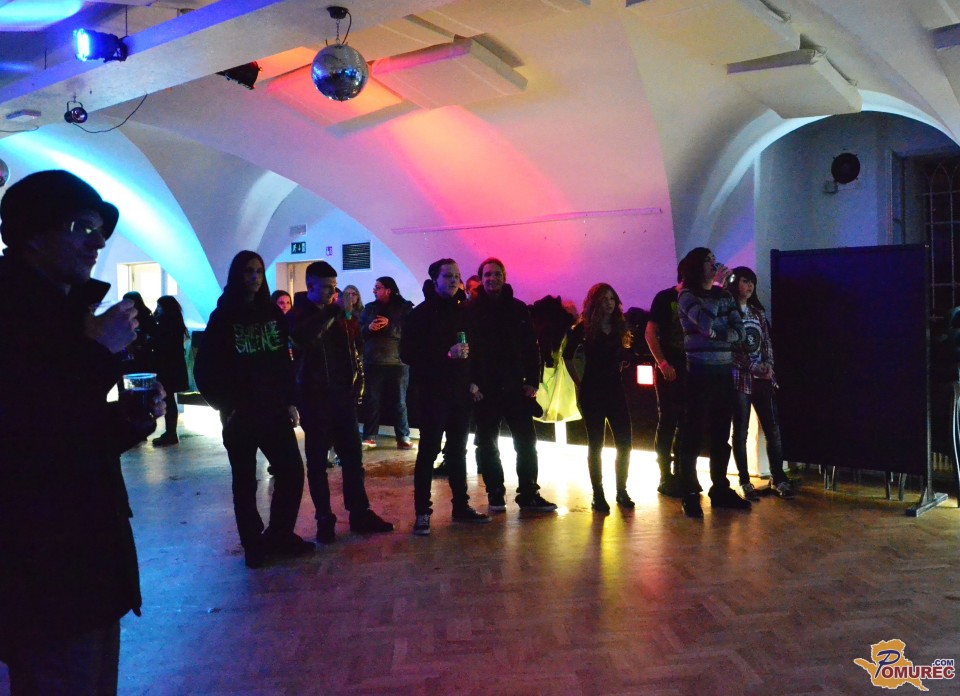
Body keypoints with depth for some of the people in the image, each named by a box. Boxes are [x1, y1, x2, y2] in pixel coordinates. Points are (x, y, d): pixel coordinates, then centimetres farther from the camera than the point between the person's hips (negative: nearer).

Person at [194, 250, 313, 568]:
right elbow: (205, 369, -4)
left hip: (274, 410, 4)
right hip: (240, 414, -3)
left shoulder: (273, 313, 7)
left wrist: (290, 401, 4)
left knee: (292, 471, 3)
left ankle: (280, 535, 20)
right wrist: (225, 406, -9)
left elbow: (284, 360, 9)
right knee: (245, 481, 6)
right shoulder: (223, 317, -4)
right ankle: (253, 544, 20)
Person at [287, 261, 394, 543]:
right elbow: (303, 340, -26)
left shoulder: (337, 313, 12)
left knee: (353, 456, 7)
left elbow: (352, 345, 20)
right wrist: (332, 312, -26)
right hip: (314, 397, -5)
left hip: (343, 394, 5)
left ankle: (360, 514, 15)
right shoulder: (297, 314, -4)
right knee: (317, 461, 3)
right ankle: (324, 520, 11)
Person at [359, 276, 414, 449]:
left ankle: (403, 438, 10)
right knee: (372, 401, 4)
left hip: (398, 361, -2)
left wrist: (389, 325, -18)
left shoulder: (405, 307, 1)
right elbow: (359, 331, 7)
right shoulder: (369, 308, 12)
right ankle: (369, 437, 10)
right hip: (373, 362, 2)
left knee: (400, 402, 5)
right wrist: (369, 327, -13)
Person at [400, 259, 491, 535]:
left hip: (461, 393, 6)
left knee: (458, 450, 13)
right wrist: (446, 354, -19)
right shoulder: (421, 313, -5)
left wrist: (473, 380, 7)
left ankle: (461, 505, 24)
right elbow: (409, 354, -12)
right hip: (433, 393, -6)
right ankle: (422, 512, 4)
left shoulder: (462, 311, 12)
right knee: (428, 451, -2)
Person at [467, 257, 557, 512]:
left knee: (526, 442, 5)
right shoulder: (471, 310, 0)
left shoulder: (518, 308, 6)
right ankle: (495, 493, 19)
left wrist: (532, 381, -1)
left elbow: (532, 347, 6)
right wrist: (470, 382, -10)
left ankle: (529, 494, 16)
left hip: (515, 387, 2)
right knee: (487, 444, 7)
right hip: (484, 389, -2)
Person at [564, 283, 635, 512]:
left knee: (625, 442, 1)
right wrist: (580, 382, 2)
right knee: (596, 443, 2)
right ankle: (598, 495, 10)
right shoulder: (584, 327, -4)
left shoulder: (619, 326, 8)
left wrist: (618, 369, 6)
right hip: (592, 392, -4)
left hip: (615, 390, 4)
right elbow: (568, 356, 3)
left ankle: (621, 491, 15)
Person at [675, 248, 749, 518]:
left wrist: (716, 334, -12)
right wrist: (716, 285, -8)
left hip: (724, 371, 5)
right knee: (692, 433, -2)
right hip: (699, 371, -5)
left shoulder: (725, 295, 14)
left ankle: (720, 489, 20)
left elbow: (739, 331, 5)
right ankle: (690, 494, 3)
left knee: (721, 434, 10)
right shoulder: (686, 295, -2)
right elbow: (706, 322, -19)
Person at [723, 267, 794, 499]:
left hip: (763, 379, 5)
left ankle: (779, 479, 12)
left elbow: (767, 343, 15)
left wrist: (769, 366, -2)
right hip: (739, 379, -5)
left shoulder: (758, 312, 16)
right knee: (740, 432, 1)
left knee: (773, 430, 3)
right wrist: (753, 368, -12)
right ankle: (745, 482, 9)